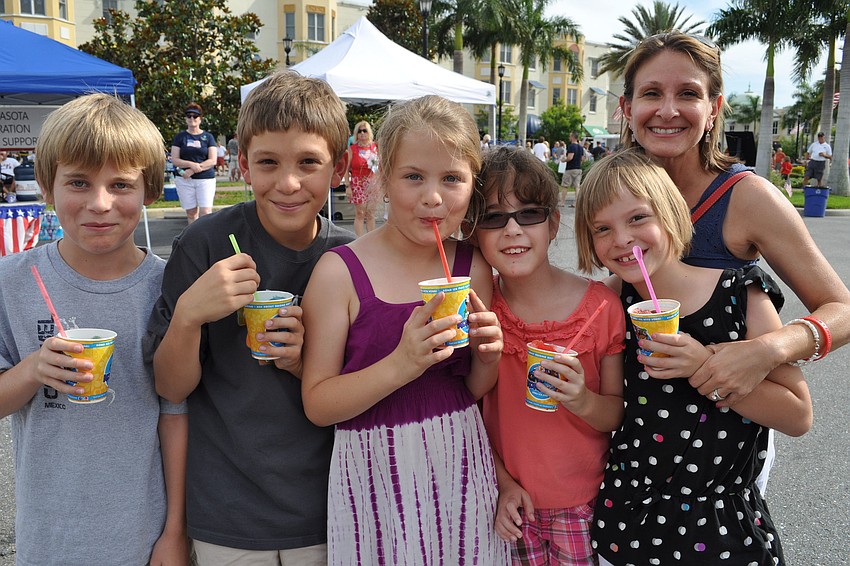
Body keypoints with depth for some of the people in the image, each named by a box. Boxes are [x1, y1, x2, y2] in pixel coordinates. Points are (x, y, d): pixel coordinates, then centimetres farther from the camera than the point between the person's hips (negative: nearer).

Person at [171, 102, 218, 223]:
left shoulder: (208, 137, 5)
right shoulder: (180, 136, 8)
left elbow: (213, 161, -4)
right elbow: (174, 160, 1)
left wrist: (192, 170, -12)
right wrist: (191, 164, -17)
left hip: (206, 179, -2)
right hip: (185, 181, 2)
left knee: (206, 212, -11)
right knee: (191, 213, 5)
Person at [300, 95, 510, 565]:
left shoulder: (474, 267, -1)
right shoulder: (339, 272, -13)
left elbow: (476, 390, 9)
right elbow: (317, 405, -13)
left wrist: (487, 355, -12)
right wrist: (400, 365, -26)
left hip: (461, 464, 4)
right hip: (377, 473, -3)